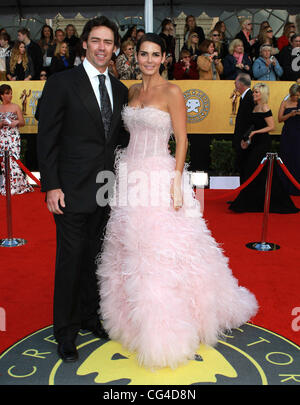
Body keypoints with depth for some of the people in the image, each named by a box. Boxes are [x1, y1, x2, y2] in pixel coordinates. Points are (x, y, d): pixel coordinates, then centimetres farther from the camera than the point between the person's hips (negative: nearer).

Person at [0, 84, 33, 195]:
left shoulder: (15, 107, 6)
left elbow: (23, 122, 7)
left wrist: (17, 122, -13)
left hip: (13, 137, -2)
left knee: (13, 160, -11)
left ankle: (14, 186, -4)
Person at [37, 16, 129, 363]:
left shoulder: (120, 90, 12)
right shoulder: (62, 83, -5)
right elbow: (47, 138, -8)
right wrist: (51, 186, -14)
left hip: (106, 190, 5)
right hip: (73, 190, -5)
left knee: (95, 257, 16)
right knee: (70, 260, 4)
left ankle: (89, 316, 34)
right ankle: (66, 331, 22)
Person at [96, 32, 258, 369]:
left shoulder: (172, 92, -4)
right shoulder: (132, 91, 14)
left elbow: (182, 140, -7)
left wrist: (177, 181, -16)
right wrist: (125, 173, 15)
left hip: (160, 177, -6)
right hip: (130, 175, 7)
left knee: (162, 253, -4)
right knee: (129, 250, 11)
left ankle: (165, 333, 12)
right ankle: (135, 319, 30)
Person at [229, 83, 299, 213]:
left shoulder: (264, 108, -11)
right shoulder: (255, 107, 13)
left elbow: (271, 126, -15)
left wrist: (255, 132, -17)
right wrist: (247, 140, 8)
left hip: (263, 142, -8)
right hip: (256, 143, 8)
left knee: (253, 170, -6)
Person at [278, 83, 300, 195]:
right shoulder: (285, 103, 5)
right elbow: (280, 119, 1)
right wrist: (290, 114, -14)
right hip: (287, 134, 0)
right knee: (287, 160, 1)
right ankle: (286, 187, 8)